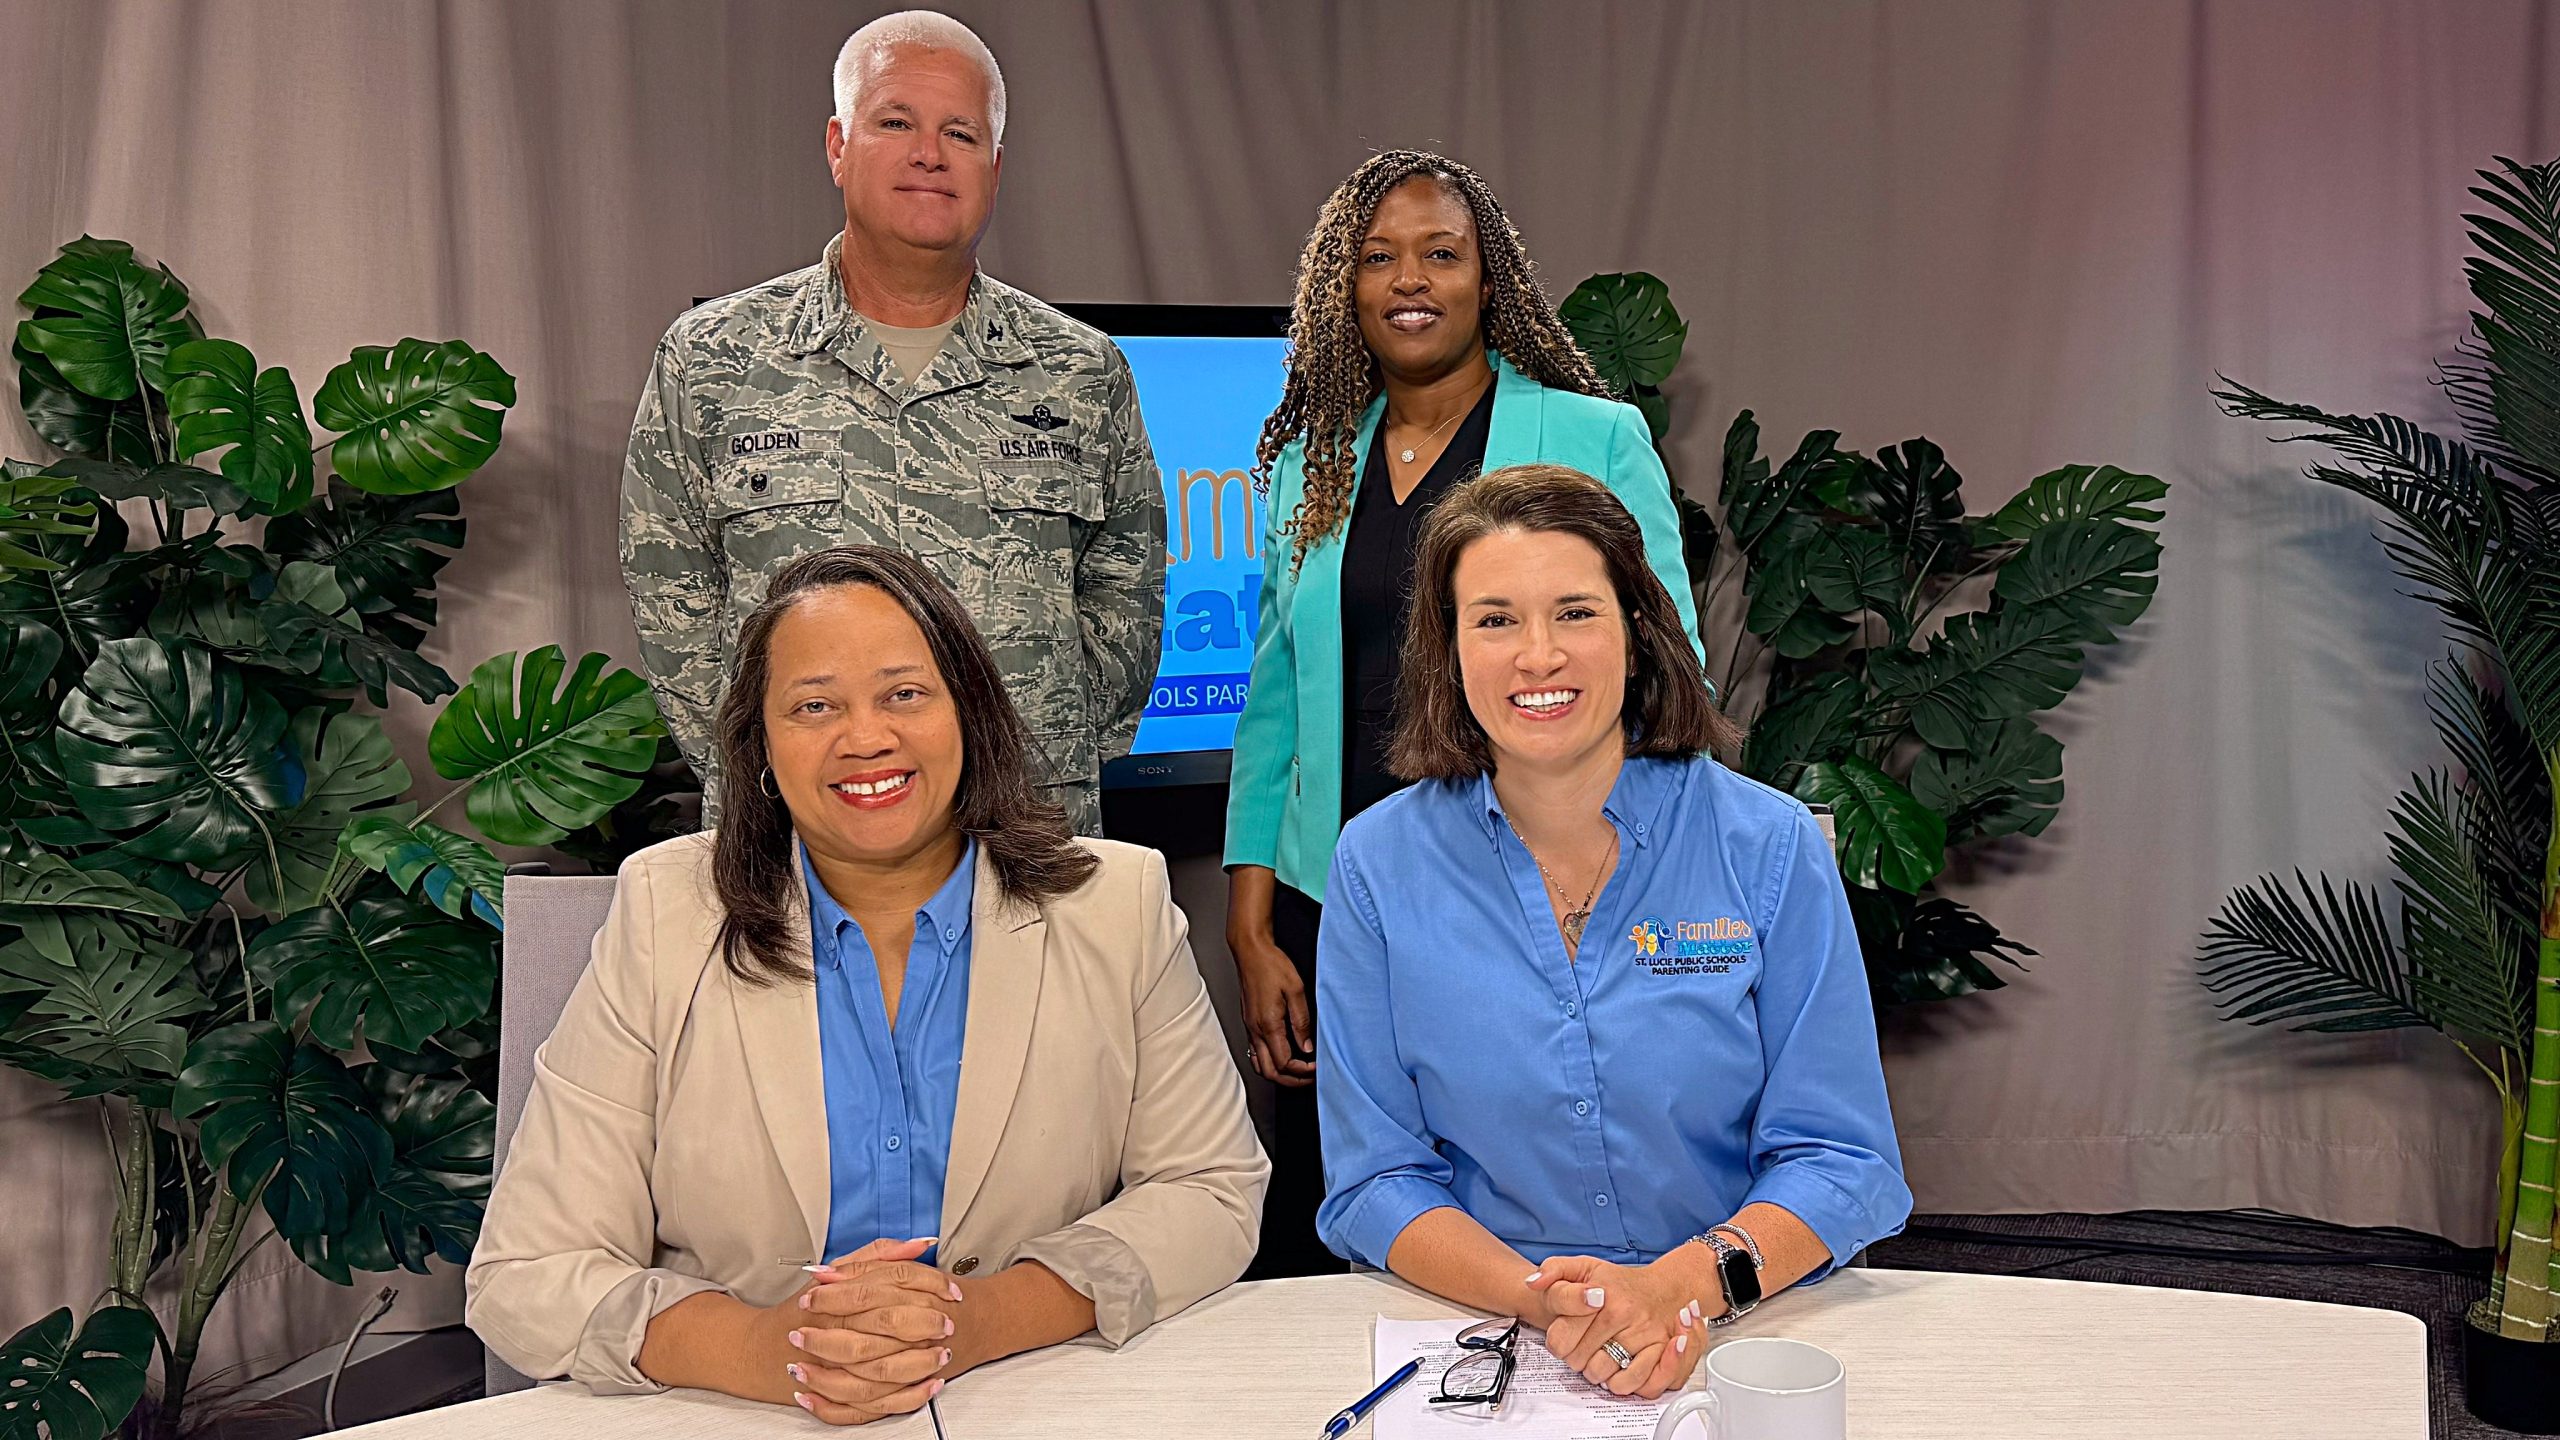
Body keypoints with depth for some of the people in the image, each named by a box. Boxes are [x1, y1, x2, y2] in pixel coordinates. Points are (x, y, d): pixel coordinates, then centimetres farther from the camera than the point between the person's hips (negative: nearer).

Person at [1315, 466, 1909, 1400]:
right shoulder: (1377, 867, 1)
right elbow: (1376, 1180, 1)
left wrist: (1683, 1287, -20)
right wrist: (1537, 1297, -18)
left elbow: (1837, 1157, -1)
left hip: (1742, 1332, 0)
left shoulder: (1771, 847, -1)